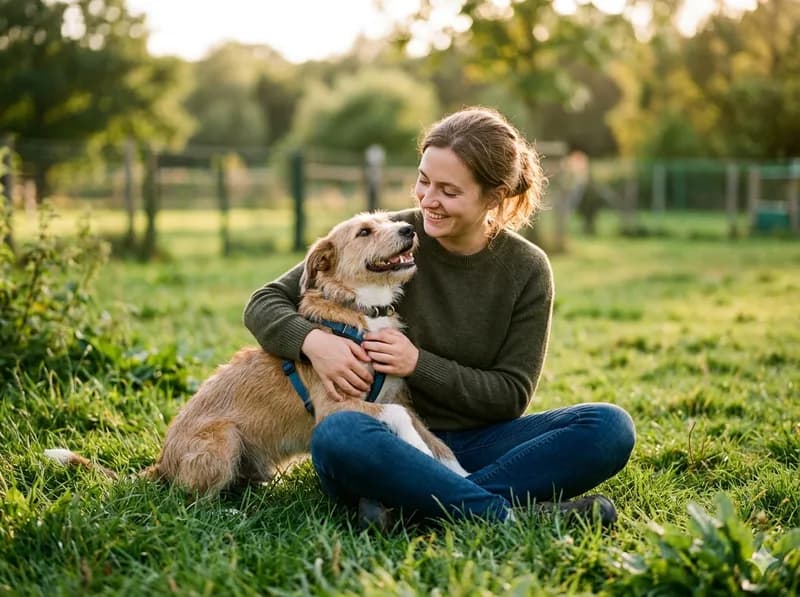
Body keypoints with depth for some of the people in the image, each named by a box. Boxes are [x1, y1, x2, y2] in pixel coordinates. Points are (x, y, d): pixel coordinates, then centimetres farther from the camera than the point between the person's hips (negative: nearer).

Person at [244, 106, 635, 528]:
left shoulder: (527, 270, -1)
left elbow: (512, 394, -2)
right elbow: (264, 303, -2)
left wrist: (419, 364, -16)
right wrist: (312, 341, -24)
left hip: (474, 445, 2)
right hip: (389, 440, -2)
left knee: (610, 427, -22)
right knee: (337, 435, -37)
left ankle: (411, 502, -29)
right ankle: (513, 515, -31)